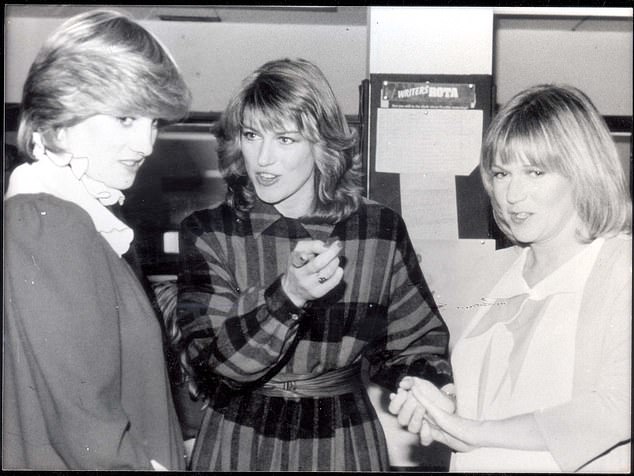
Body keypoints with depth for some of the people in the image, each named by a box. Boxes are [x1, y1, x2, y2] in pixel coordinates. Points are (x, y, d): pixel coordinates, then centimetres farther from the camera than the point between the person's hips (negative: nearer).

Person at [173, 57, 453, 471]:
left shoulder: (381, 231, -8)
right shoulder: (208, 233, -10)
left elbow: (415, 341, 2)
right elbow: (209, 360, -19)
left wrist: (427, 385, -18)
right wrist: (289, 296, -33)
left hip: (343, 440, 1)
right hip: (238, 440, 0)